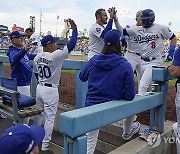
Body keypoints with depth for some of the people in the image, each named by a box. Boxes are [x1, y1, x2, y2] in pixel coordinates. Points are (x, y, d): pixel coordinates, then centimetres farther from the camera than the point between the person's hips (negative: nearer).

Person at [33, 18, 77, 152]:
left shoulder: (37, 57, 3)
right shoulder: (55, 56, -19)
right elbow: (71, 45, -20)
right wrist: (74, 29, -14)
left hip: (40, 88, 8)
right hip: (51, 90, -8)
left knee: (39, 114, 24)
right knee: (49, 118, 4)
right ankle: (45, 145, 14)